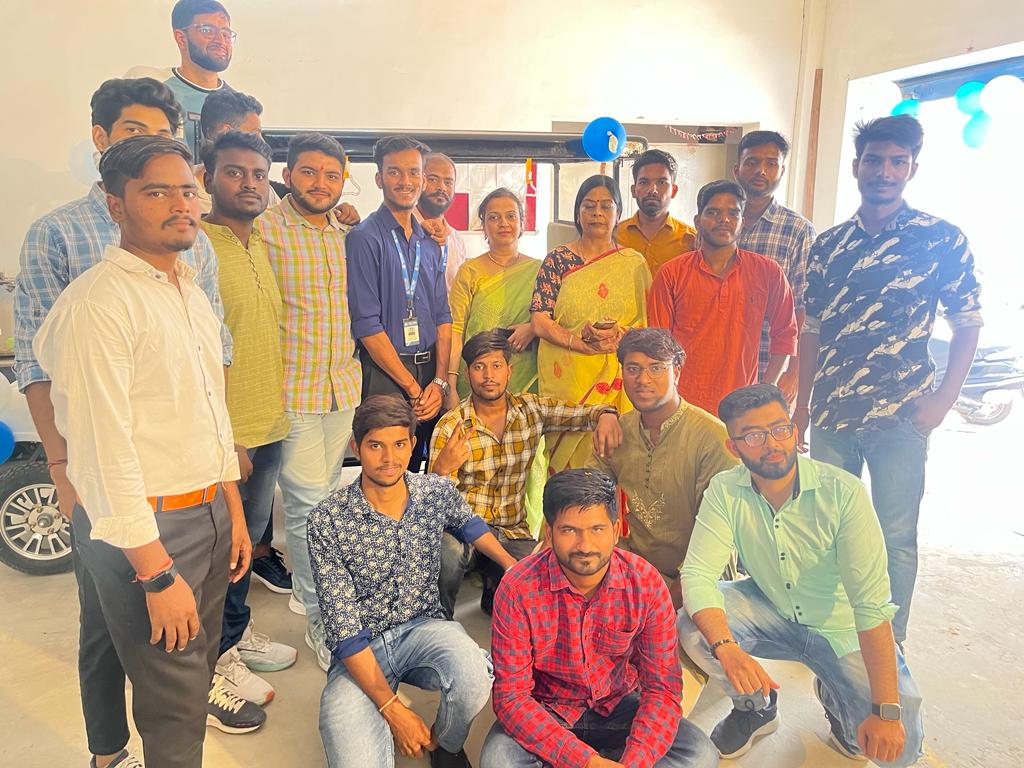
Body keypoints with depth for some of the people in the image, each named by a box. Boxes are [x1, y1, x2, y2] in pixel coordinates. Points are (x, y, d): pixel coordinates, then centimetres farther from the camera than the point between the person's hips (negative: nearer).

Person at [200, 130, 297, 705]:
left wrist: (277, 412, 15)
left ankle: (239, 634, 40)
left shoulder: (262, 247, 10)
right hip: (225, 433, -8)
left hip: (270, 425, 8)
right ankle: (219, 661, 26)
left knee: (249, 536, 21)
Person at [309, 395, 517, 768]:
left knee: (473, 674, -31)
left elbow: (466, 523, 21)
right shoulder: (327, 521, -16)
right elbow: (343, 626, -16)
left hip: (423, 627, 3)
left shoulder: (439, 492, -5)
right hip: (358, 650, -3)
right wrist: (392, 708, -20)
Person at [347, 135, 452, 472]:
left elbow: (442, 316, 11)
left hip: (428, 373, 6)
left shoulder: (430, 242, 12)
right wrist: (412, 387, -12)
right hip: (383, 374, -6)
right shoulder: (364, 238, -7)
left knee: (419, 469, 13)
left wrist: (439, 380, -2)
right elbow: (366, 324, -13)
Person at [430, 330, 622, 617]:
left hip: (514, 532, 3)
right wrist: (442, 469, -34)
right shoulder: (450, 427, -8)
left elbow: (583, 413, 5)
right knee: (449, 552, -36)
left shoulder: (532, 409, 2)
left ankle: (495, 592, 14)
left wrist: (606, 415, -20)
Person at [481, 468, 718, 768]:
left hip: (617, 707, 2)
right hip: (545, 710, -1)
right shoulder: (518, 589, -23)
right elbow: (511, 696, -22)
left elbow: (662, 688, -14)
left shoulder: (646, 583, -17)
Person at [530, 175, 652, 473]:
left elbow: (649, 325, 5)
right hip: (566, 378, 0)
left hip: (616, 380, 1)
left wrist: (619, 334, -15)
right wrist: (581, 342, -16)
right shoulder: (557, 260, 6)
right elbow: (539, 321, -3)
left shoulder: (634, 263, 9)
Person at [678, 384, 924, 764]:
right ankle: (756, 707, 7)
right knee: (692, 628, -25)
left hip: (841, 627, -1)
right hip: (770, 612, 2)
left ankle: (833, 693, 17)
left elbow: (871, 603, -26)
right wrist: (726, 647, -40)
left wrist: (886, 712, -28)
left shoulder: (843, 492, -24)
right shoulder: (725, 491, -16)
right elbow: (698, 573, -22)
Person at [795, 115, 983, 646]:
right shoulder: (827, 246, 7)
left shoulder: (942, 240, -2)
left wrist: (943, 400, -9)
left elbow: (967, 324, 2)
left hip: (901, 417, -3)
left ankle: (889, 646, 23)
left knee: (895, 538, 5)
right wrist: (802, 404, 10)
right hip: (831, 413, 4)